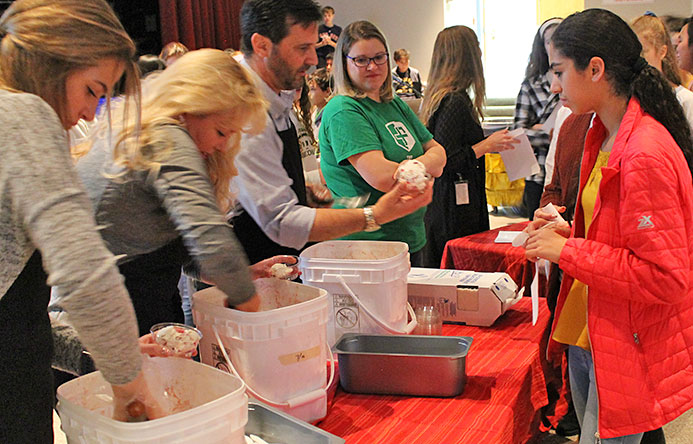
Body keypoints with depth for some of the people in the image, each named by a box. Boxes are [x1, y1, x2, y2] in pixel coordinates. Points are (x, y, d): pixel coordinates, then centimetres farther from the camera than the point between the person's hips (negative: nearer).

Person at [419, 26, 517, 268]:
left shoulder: (437, 97, 11)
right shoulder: (455, 102, -17)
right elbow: (443, 163, -21)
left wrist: (487, 142, 22)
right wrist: (487, 145, -12)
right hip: (455, 211, -10)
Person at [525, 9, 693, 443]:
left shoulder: (645, 155, -23)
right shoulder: (604, 136, 7)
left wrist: (567, 252, -20)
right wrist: (568, 234, 2)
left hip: (624, 349, -9)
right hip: (587, 333, 9)